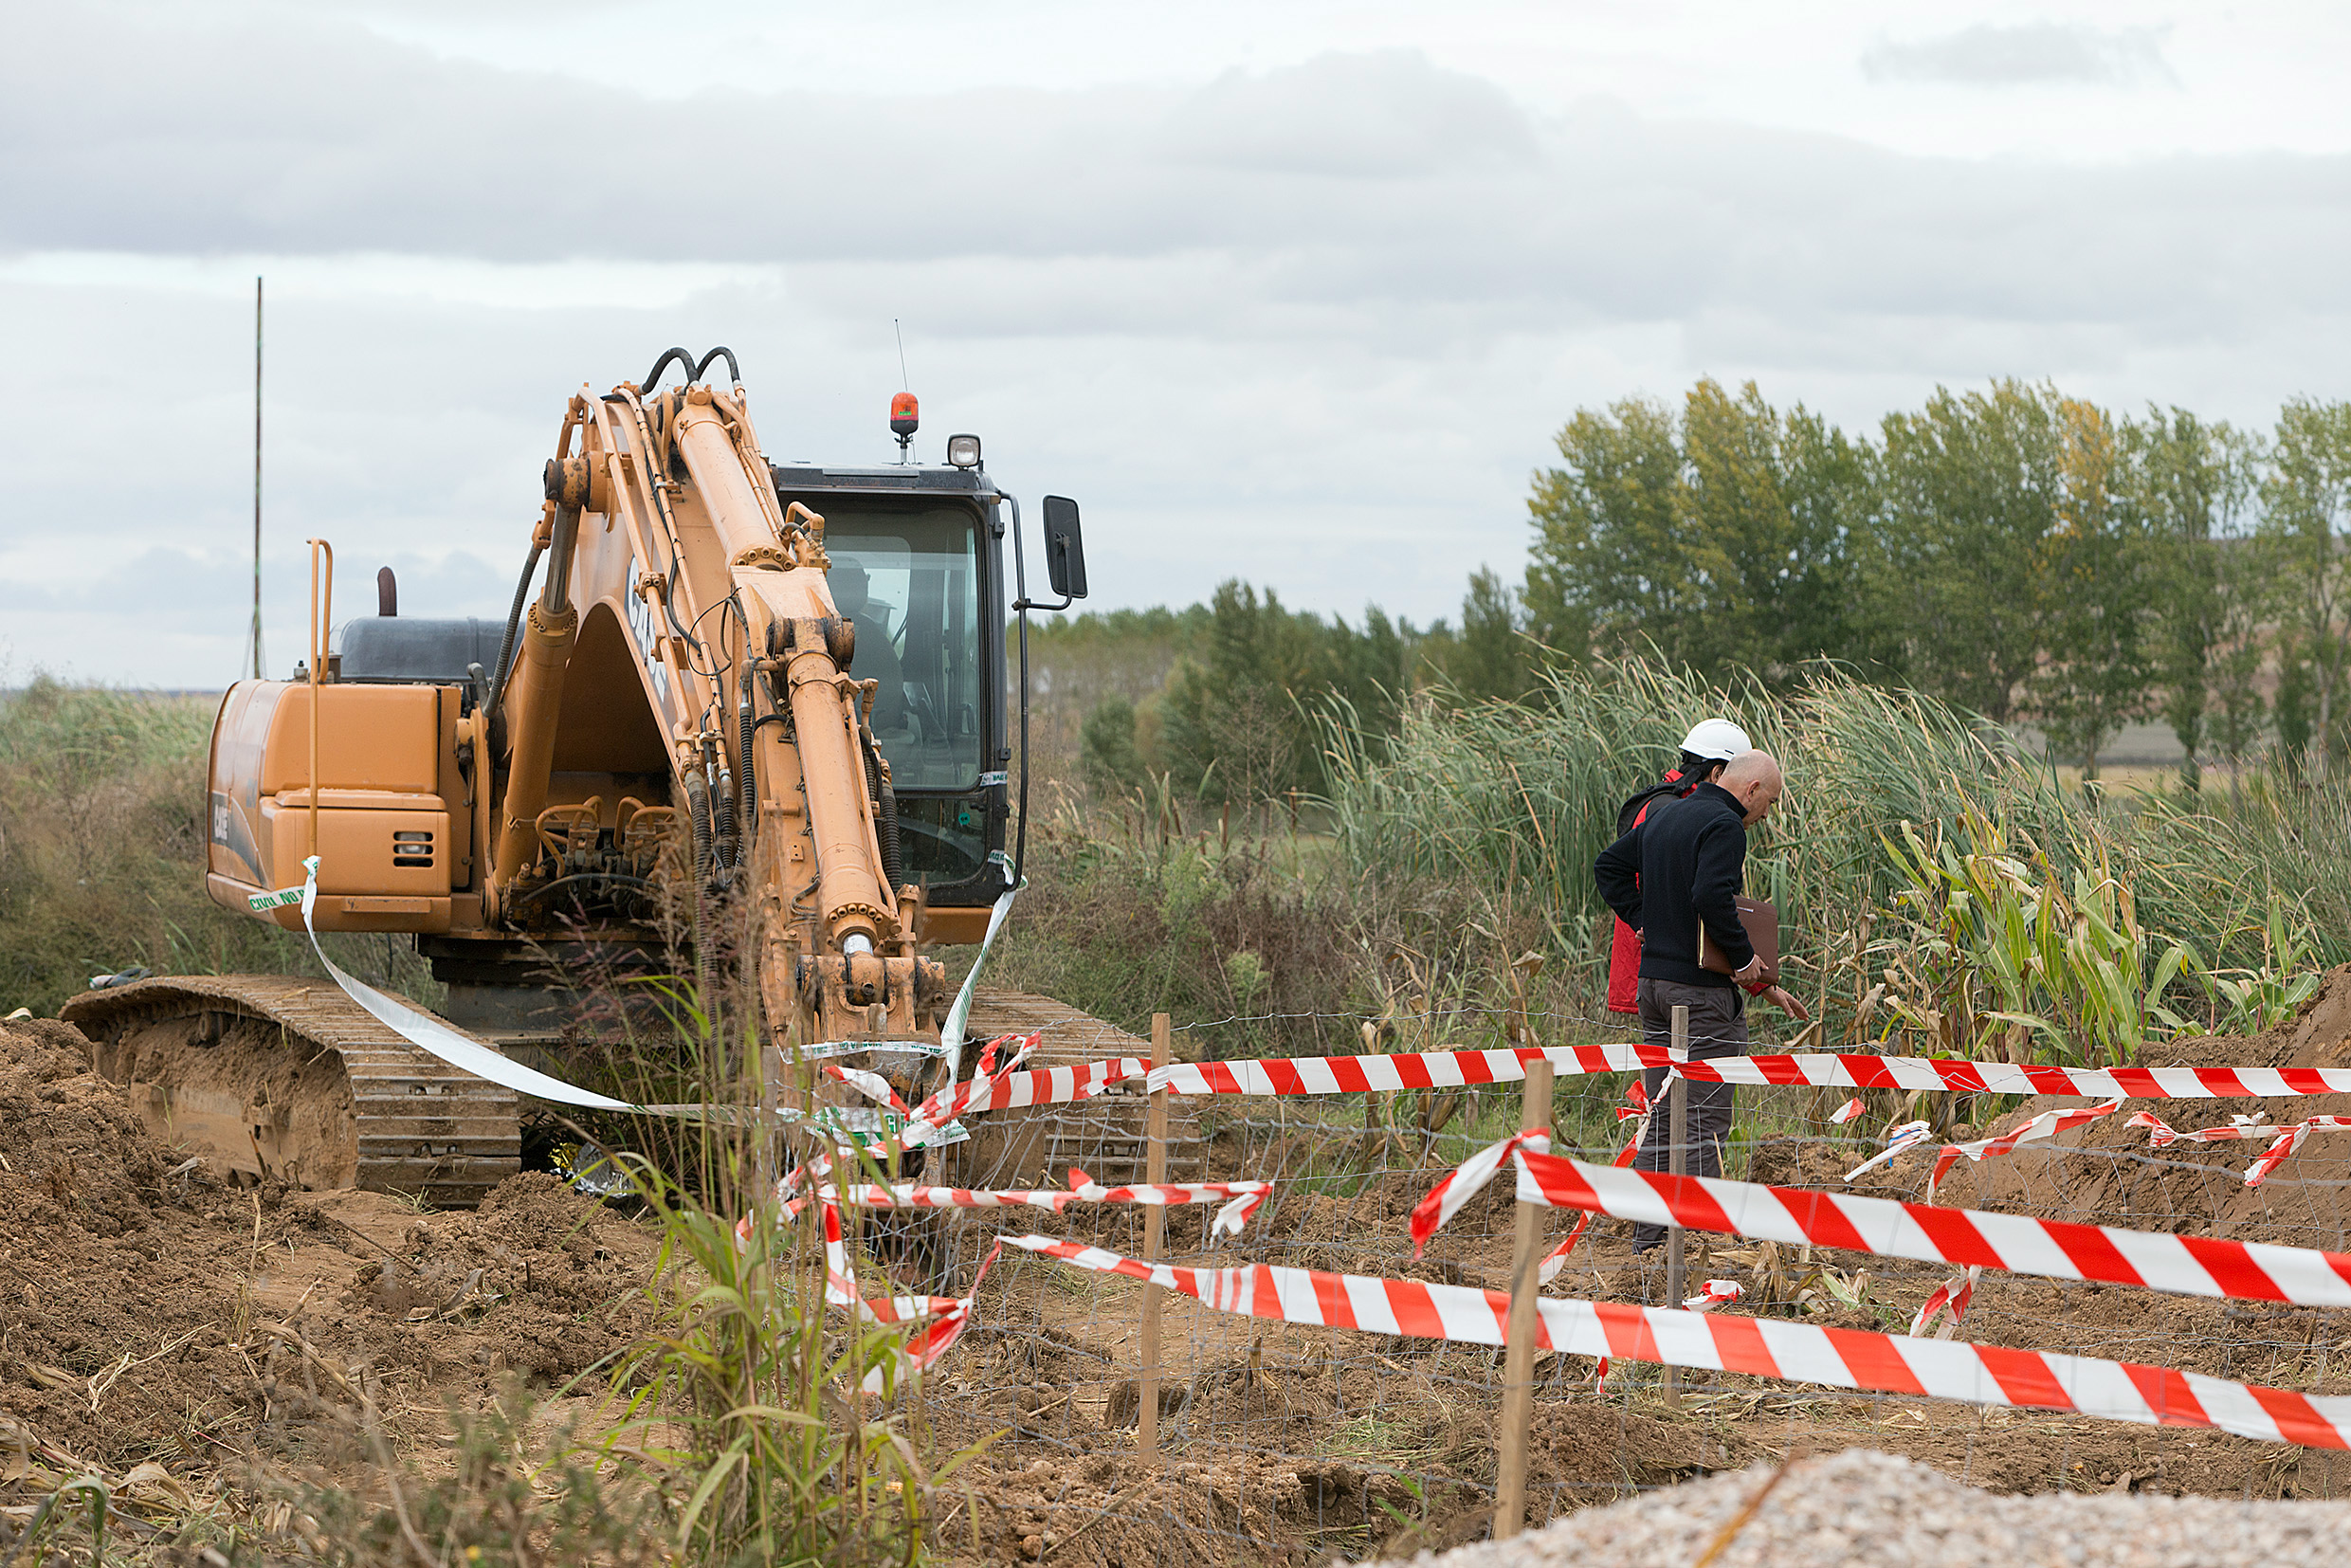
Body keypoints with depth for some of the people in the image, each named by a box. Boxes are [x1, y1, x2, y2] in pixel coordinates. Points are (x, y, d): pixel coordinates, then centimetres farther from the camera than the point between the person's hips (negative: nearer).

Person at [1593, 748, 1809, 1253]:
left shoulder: (1663, 816, 14)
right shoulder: (1724, 826, -14)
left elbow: (1608, 865, 22)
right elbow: (1712, 895, -28)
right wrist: (1745, 958, -17)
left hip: (1652, 980, 8)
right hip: (1703, 988, -8)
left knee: (1662, 1117, 12)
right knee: (1705, 1119, -4)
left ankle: (1647, 1239, 14)